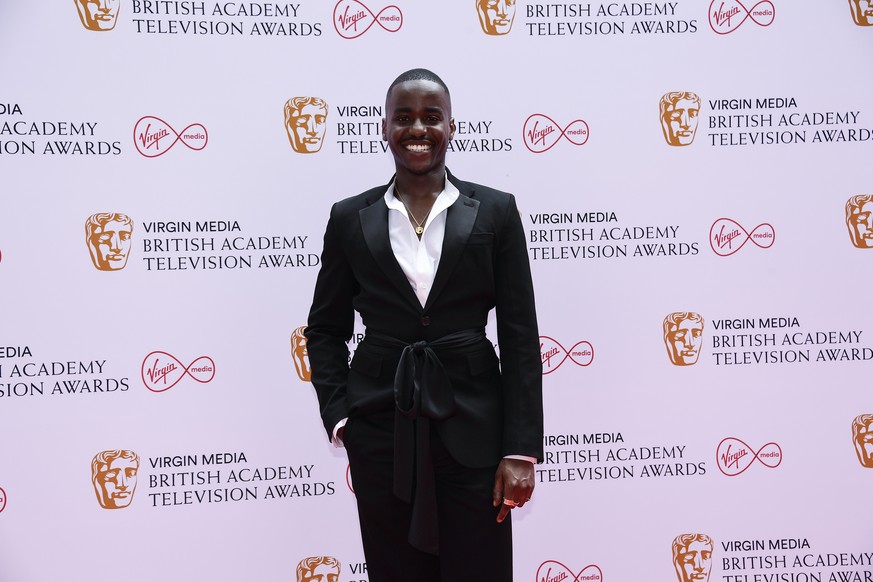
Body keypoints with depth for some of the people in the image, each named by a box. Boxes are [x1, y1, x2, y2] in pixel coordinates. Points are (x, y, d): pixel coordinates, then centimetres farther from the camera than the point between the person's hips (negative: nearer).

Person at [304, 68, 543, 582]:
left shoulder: (495, 211, 1)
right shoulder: (350, 218, 5)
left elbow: (521, 336, -1)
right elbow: (325, 328, 12)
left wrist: (522, 449, -6)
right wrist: (338, 416, -1)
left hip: (472, 426, -1)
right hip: (381, 428, 1)